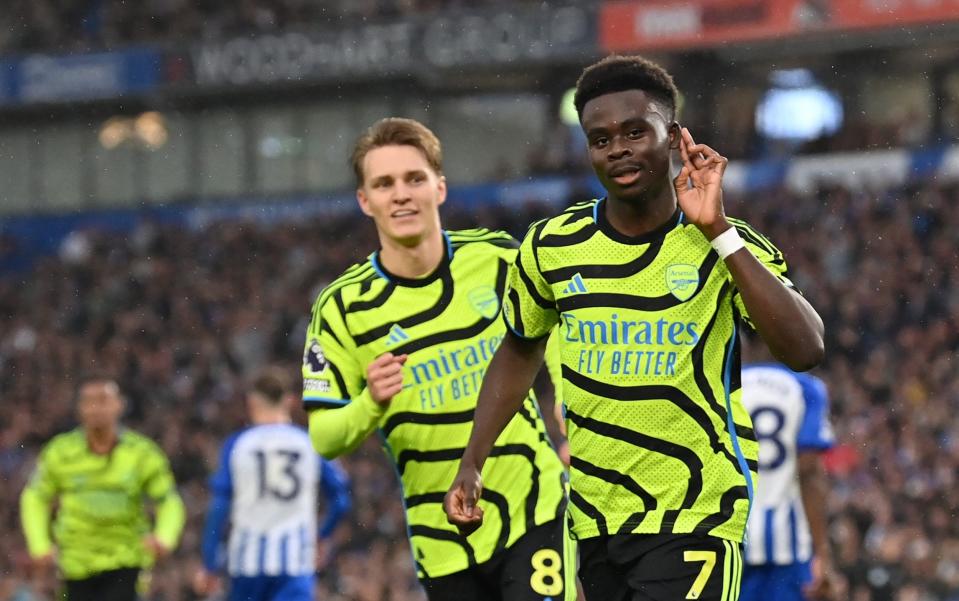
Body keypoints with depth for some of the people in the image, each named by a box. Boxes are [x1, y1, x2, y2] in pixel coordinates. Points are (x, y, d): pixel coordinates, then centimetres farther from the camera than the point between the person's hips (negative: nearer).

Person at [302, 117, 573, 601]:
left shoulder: (497, 258, -3)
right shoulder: (342, 307, -7)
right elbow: (323, 438, -8)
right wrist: (371, 403, -28)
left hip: (533, 512, 0)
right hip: (444, 541, 0)